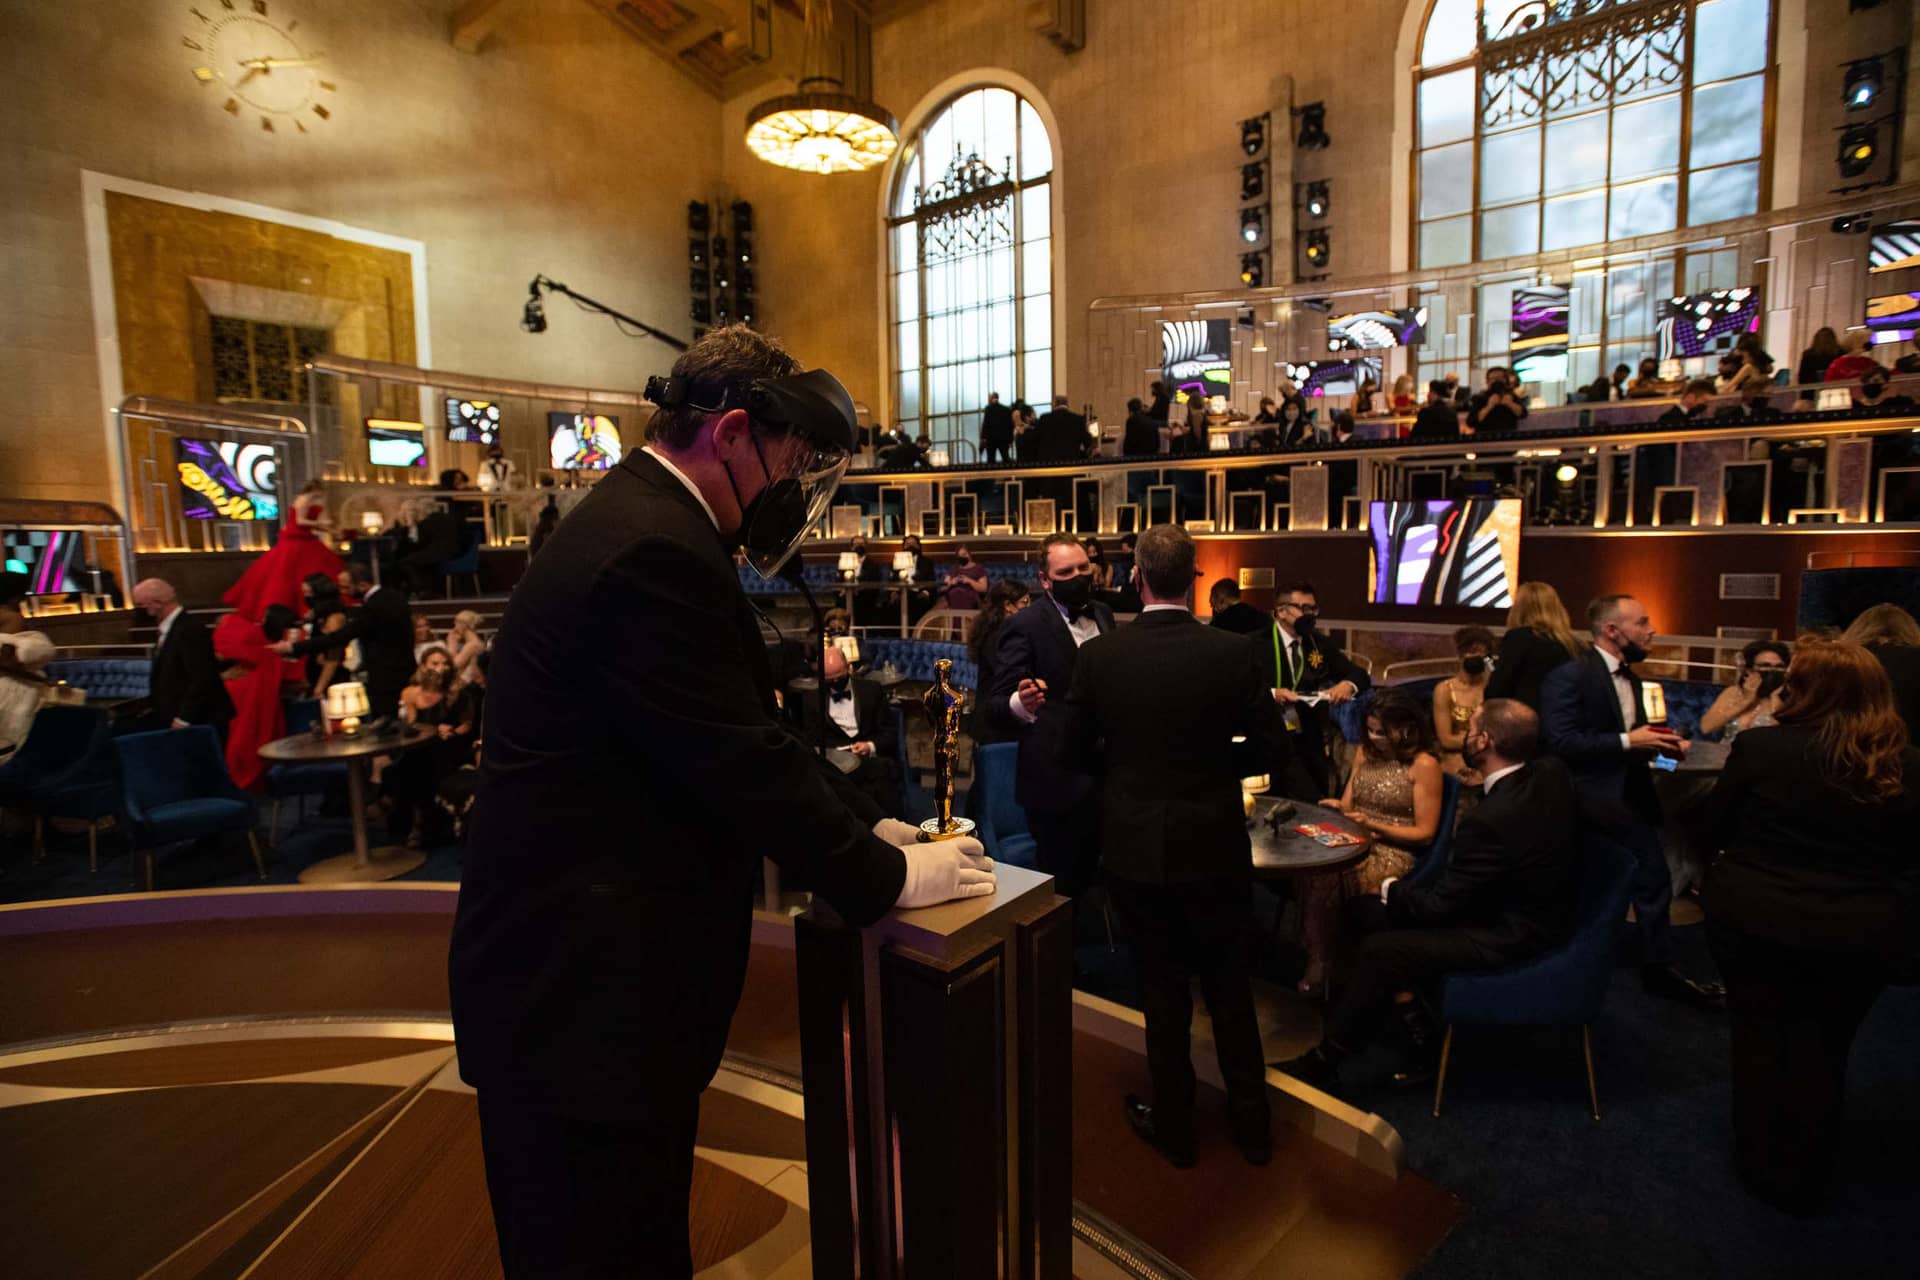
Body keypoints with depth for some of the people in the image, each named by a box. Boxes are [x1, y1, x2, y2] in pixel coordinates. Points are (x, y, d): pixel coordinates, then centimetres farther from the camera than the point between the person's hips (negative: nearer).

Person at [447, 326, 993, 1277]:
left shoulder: (640, 522, 10)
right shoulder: (656, 552, -23)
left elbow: (745, 735, 12)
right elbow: (743, 762, -23)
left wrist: (867, 824, 7)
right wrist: (889, 876, -10)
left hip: (589, 964, 10)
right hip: (577, 989, -10)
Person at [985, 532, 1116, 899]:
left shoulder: (1103, 614, 7)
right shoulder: (1025, 626, -14)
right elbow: (996, 704, -19)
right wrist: (1021, 704, -41)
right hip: (1059, 781, -6)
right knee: (1064, 892, 4)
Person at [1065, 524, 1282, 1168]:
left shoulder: (1098, 655, -12)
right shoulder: (1232, 653, -13)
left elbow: (1078, 748, -4)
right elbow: (1269, 740, -3)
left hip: (1136, 848, 0)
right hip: (1215, 846, 1)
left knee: (1163, 990, 16)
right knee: (1230, 988, 19)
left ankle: (1174, 1125, 32)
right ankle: (1252, 1122, 36)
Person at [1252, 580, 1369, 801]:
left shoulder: (1318, 644, 13)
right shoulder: (1257, 643, -5)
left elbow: (1359, 674, 15)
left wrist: (1348, 684, -7)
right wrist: (1271, 694, -27)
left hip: (1308, 743, 5)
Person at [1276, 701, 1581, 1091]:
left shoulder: (1489, 819, -32)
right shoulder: (1551, 770, -8)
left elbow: (1439, 905, -21)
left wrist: (1391, 888, -3)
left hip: (1512, 933, -9)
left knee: (1380, 952, -14)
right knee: (1370, 911, 4)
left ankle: (1323, 1062, 1)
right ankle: (1418, 1036, 9)